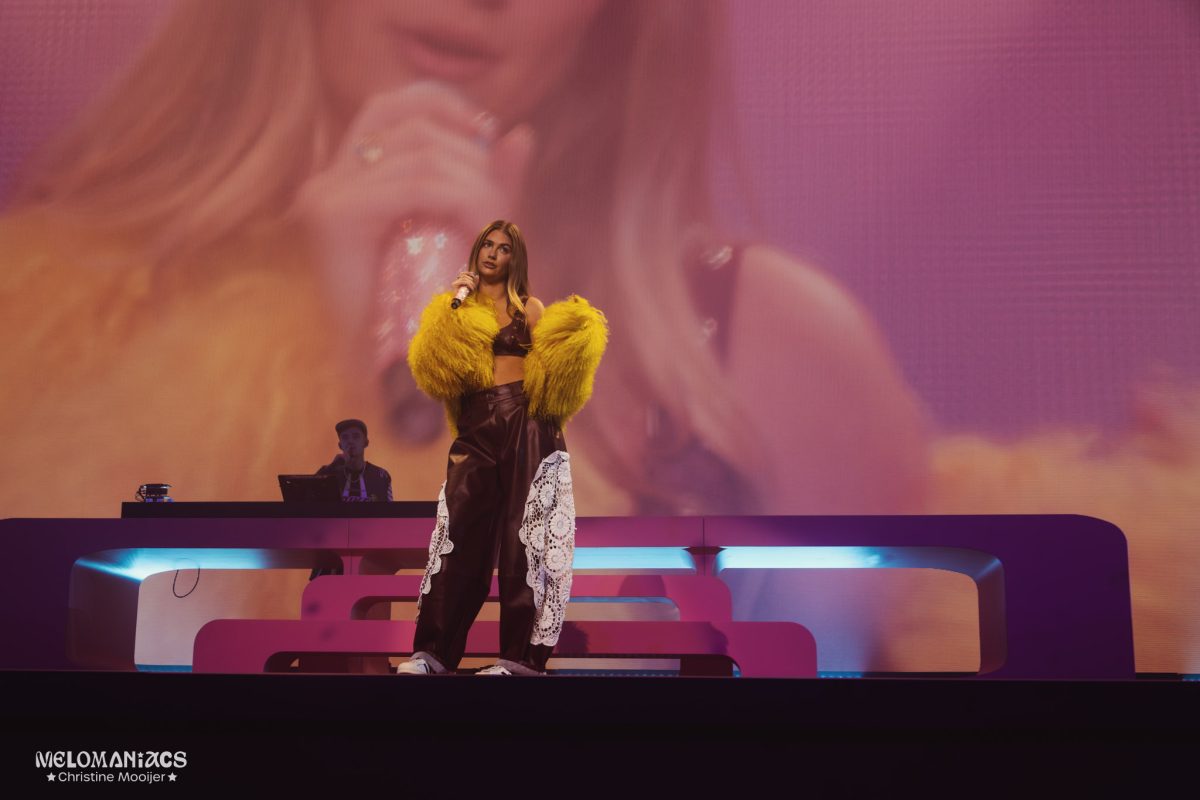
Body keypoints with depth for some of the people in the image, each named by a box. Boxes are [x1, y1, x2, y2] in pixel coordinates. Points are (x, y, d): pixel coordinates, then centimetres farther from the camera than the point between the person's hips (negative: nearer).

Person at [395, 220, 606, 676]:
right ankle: (432, 652, 3)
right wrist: (452, 305, -2)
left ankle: (521, 656, -2)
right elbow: (434, 369, 0)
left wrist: (576, 340, -13)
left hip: (526, 422, -1)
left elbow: (551, 366, 4)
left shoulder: (528, 307, 12)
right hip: (476, 426, 2)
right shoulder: (456, 309, 15)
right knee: (461, 533, -2)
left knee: (522, 533, -4)